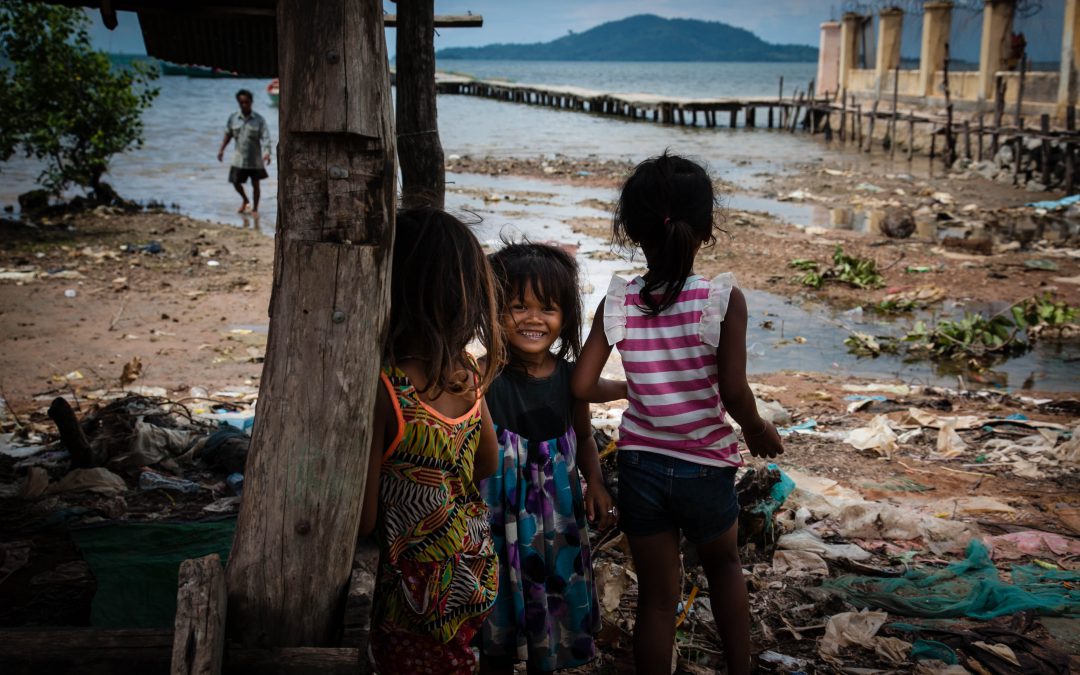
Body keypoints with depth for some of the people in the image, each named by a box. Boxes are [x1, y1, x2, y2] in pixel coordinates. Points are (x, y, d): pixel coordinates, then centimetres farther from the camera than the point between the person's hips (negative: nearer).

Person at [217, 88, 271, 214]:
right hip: (239, 158, 3)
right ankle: (245, 200, 35)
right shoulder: (233, 118, -1)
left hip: (255, 158, -3)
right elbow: (228, 135, 10)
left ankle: (255, 208, 23)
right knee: (236, 182, 6)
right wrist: (221, 149, 5)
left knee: (255, 184, 6)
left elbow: (265, 138, -16)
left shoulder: (259, 119, -10)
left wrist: (267, 153, -30)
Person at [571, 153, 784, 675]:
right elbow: (734, 393, -19)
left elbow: (581, 386, -9)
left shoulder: (618, 302, -8)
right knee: (723, 565, 28)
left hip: (640, 466, 1)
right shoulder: (723, 300, -16)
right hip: (705, 468, -1)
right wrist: (758, 431, 2)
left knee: (656, 598, 15)